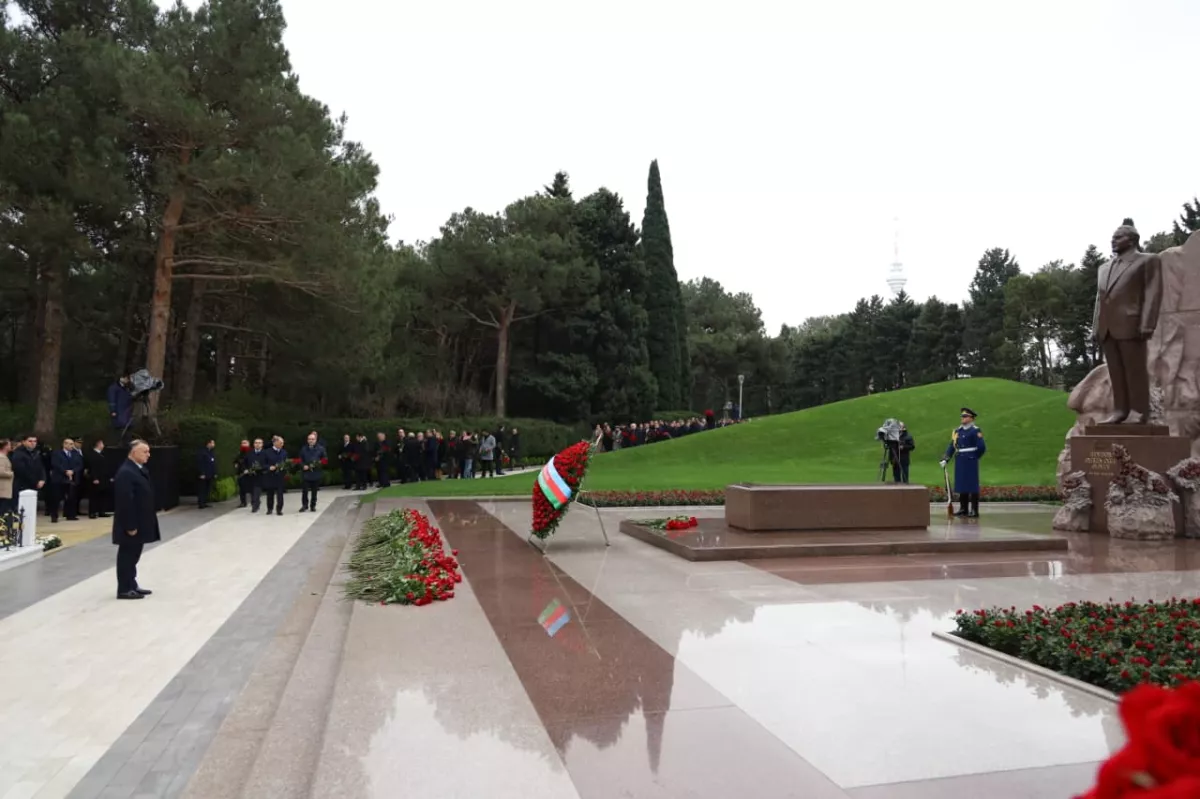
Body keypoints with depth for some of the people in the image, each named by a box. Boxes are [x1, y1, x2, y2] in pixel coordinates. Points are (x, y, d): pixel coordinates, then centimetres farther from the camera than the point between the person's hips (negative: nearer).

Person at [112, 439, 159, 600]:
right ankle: (124, 589, 7)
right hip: (131, 525, -10)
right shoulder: (126, 472, -20)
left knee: (133, 556, 16)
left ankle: (132, 585, 26)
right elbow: (125, 502, -23)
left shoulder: (140, 470, 12)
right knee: (127, 556, -1)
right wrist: (130, 526, -23)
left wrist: (145, 522, 16)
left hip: (140, 523, 10)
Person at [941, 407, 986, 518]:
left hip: (970, 462, -6)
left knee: (972, 485, -3)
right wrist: (946, 459, 1)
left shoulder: (975, 431, -9)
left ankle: (974, 510, 2)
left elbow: (982, 447, -13)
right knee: (961, 485, 10)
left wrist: (974, 458, 1)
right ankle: (963, 509, 18)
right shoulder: (958, 431, 11)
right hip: (960, 462, 6)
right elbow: (952, 446, 10)